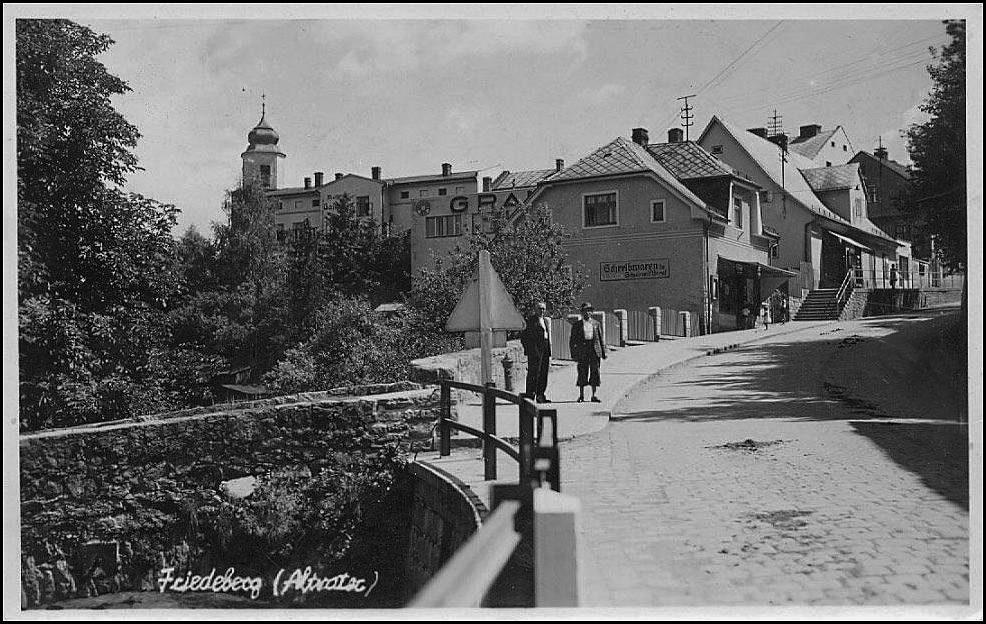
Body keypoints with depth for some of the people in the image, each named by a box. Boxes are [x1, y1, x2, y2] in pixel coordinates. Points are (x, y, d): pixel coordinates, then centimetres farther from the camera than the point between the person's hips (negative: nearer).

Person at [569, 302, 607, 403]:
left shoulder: (596, 323, 11)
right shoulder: (576, 325, 6)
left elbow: (601, 338, 12)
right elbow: (572, 340, 6)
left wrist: (603, 352, 7)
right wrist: (573, 354, -2)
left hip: (595, 350, 1)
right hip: (582, 350, -1)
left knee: (595, 372, -1)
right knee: (582, 373, 0)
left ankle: (594, 395, 5)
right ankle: (581, 395, 10)